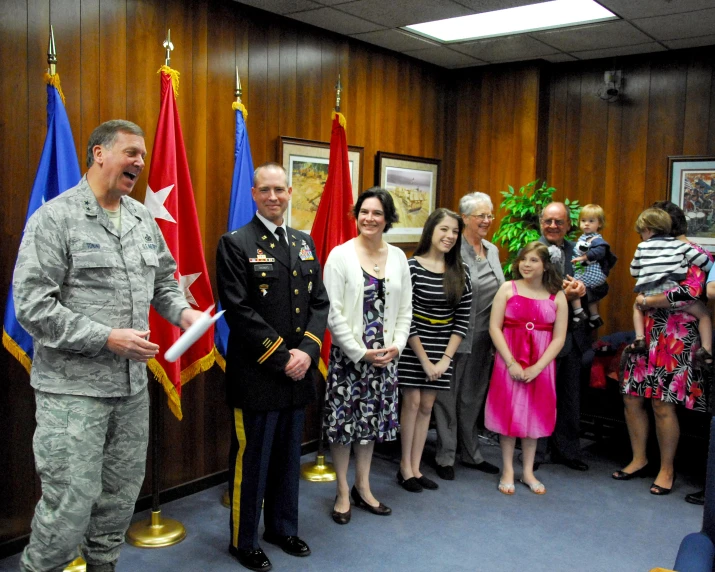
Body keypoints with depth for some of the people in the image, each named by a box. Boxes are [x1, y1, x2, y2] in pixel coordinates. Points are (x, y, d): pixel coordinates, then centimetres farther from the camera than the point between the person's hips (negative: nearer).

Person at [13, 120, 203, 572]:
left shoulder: (143, 219, 9)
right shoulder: (55, 217, -10)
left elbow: (163, 280, 20)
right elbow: (33, 306, -15)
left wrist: (182, 311, -1)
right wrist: (107, 338, -20)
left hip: (133, 384, 6)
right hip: (73, 387, -6)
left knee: (122, 496, 16)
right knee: (71, 504, -2)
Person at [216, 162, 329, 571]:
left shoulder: (305, 243, 11)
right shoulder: (236, 244, -8)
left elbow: (320, 302, 8)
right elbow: (239, 310, -15)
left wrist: (307, 350, -7)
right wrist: (281, 357, -16)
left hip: (300, 372, 6)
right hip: (256, 374, -6)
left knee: (289, 457, 18)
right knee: (251, 459, 7)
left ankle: (282, 528, 37)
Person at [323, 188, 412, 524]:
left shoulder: (398, 257, 5)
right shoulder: (340, 255, -7)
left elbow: (405, 309, 8)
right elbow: (333, 312, -11)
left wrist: (396, 346, -6)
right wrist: (361, 352, -13)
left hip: (385, 356, 4)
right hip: (347, 355, -4)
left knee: (372, 420, 14)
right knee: (344, 420, 4)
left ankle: (363, 487, 31)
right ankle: (343, 493, 21)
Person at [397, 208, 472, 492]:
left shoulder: (460, 274, 3)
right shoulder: (412, 267, -11)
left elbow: (463, 319, 3)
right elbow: (405, 317, -13)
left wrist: (446, 358, -5)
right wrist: (424, 359, -12)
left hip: (442, 350, 4)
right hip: (412, 347, -4)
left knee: (426, 406, 9)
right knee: (412, 402, -1)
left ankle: (415, 467, 19)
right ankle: (405, 467, 15)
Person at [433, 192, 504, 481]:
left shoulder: (492, 250, 12)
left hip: (484, 337, 7)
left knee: (474, 397, 17)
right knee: (449, 396, 5)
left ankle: (471, 453, 30)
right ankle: (445, 457, 18)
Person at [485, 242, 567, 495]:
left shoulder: (557, 297, 1)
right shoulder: (508, 289, -2)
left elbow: (559, 338, -2)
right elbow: (494, 327, -6)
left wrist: (537, 368, -11)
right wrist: (511, 363, -13)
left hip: (541, 367, 1)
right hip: (509, 363, -1)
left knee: (534, 416, 10)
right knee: (508, 413, 4)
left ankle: (528, 472, 24)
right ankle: (507, 471, 18)